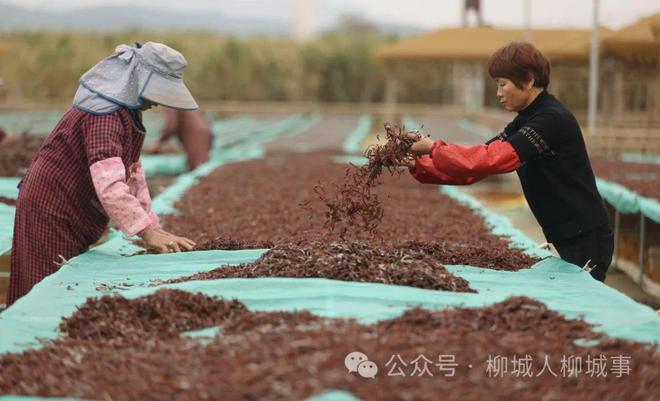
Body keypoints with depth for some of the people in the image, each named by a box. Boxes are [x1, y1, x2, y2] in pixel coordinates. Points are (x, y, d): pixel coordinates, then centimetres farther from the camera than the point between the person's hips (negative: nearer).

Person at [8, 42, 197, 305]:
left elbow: (132, 174, 10)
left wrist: (152, 225, 4)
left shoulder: (130, 113, 8)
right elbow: (108, 184, -35)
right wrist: (148, 232, -38)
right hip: (50, 212, -10)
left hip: (75, 220, 10)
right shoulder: (105, 115, -24)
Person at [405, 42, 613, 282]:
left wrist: (434, 149, -19)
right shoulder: (524, 123, 11)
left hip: (586, 241, -9)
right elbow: (476, 166, 7)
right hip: (566, 241, 9)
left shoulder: (553, 120, -18)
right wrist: (419, 166, -3)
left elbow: (493, 159, -27)